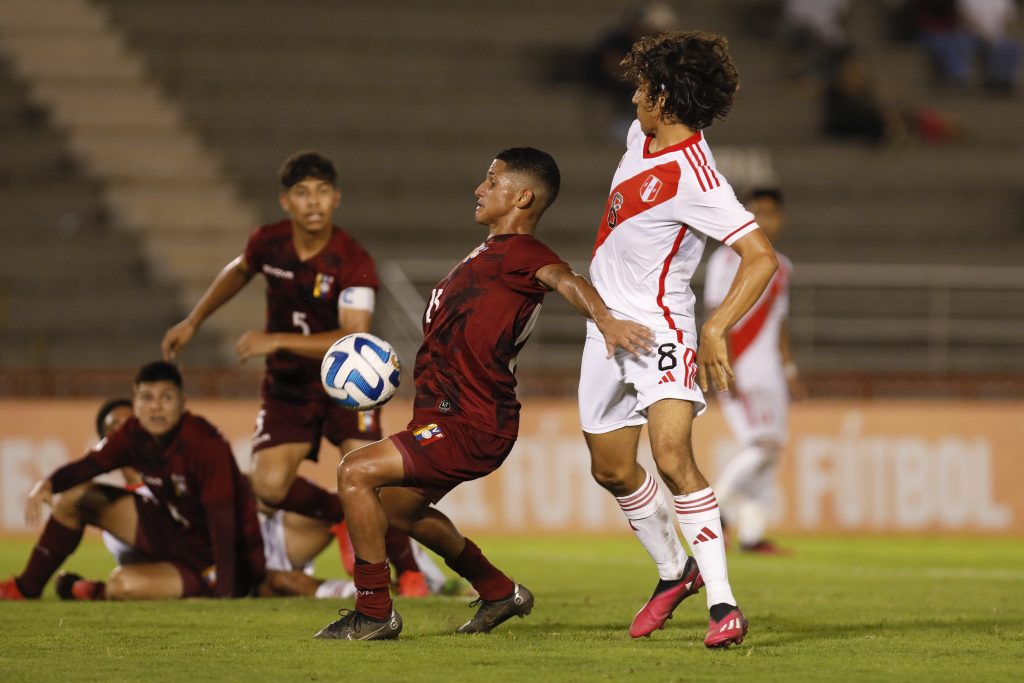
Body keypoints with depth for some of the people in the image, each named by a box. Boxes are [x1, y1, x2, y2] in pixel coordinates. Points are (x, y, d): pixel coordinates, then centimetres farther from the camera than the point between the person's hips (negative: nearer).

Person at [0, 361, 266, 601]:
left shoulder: (206, 444, -28)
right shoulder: (135, 434, -5)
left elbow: (221, 518, -29)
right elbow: (89, 464, -8)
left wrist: (225, 592, -34)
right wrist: (47, 484, -31)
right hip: (172, 532, 8)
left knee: (123, 583, -31)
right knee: (74, 497, 6)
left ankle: (97, 592, 7)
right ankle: (27, 588, 14)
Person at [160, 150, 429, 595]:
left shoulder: (353, 262, -23)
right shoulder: (268, 243, -9)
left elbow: (353, 339, -32)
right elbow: (239, 271, 17)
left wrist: (277, 341, -38)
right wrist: (193, 321, 15)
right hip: (287, 385, 4)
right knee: (269, 486, -13)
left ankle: (409, 571, 0)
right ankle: (341, 517, 18)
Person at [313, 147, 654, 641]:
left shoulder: (521, 253, -15)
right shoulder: (494, 251, 18)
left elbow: (563, 279, -36)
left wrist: (603, 318, -56)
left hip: (471, 428, -11)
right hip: (453, 417, 11)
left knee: (355, 472, -17)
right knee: (399, 505, 29)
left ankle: (374, 613, -9)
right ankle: (499, 593, 39)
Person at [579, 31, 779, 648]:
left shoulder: (696, 178, -23)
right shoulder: (642, 135, 3)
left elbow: (762, 256, -28)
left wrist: (717, 330, -36)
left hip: (659, 326, -9)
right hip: (606, 323, 9)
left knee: (672, 457, -26)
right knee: (612, 470, 14)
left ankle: (722, 602, -24)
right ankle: (674, 573, 35)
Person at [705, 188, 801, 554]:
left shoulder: (781, 266, 17)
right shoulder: (729, 257, -7)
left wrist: (789, 367, 17)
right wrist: (727, 371, -19)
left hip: (770, 371, 8)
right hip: (739, 368, -8)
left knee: (769, 449, 4)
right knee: (761, 445, -18)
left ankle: (752, 534, 7)